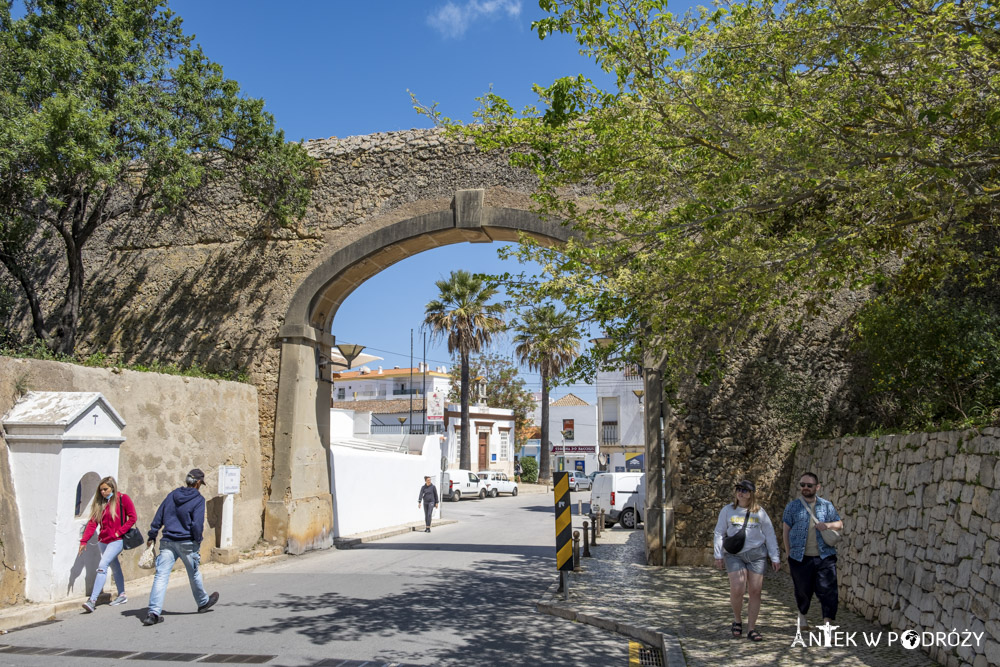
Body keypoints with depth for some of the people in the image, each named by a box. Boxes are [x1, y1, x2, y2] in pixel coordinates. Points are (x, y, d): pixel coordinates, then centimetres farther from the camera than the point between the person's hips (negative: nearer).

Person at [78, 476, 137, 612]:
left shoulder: (123, 499, -5)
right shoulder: (100, 503, 9)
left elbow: (133, 517, -7)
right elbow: (92, 522, 3)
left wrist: (119, 531, -13)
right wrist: (84, 541, -6)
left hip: (116, 540, -6)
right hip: (103, 540, 6)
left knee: (102, 566, -18)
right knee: (114, 567, 15)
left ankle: (93, 600, -21)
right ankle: (121, 595, 27)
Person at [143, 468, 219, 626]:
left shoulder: (173, 494, 8)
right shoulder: (198, 499, -7)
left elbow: (158, 517, 10)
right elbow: (197, 524, -14)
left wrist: (152, 536, 16)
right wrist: (198, 542, -4)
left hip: (167, 542, 4)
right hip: (187, 543, -3)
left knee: (161, 576, -2)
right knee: (194, 574, 15)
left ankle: (153, 613, -11)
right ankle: (203, 602, 35)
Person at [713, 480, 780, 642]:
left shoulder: (759, 512, 6)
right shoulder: (728, 510, 5)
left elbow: (769, 535, 10)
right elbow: (719, 533, 8)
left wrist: (775, 558, 7)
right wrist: (718, 555, 3)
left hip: (756, 554, 1)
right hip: (734, 554, -1)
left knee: (755, 591, -1)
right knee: (737, 590, -13)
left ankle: (751, 628, 10)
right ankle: (737, 621, 12)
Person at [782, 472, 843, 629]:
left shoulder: (827, 505, 8)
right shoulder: (792, 507, 4)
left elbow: (840, 524, 13)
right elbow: (786, 532, 6)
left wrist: (828, 525, -10)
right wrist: (789, 556, 2)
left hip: (824, 557, 0)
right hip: (801, 558, 0)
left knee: (827, 590, -7)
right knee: (803, 591, 11)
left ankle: (827, 623, -3)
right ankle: (802, 615, 36)